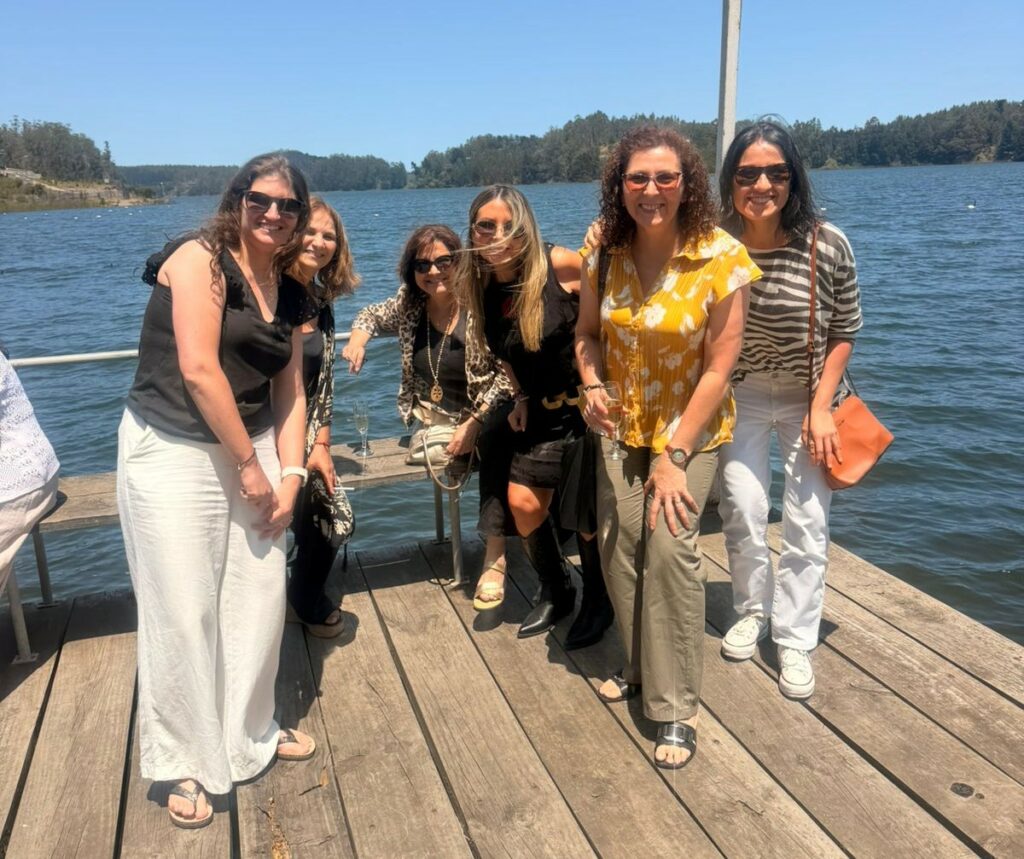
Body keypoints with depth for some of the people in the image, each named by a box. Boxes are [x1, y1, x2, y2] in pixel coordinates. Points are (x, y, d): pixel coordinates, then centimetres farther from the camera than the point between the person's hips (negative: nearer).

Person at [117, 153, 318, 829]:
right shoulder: (200, 259, -10)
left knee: (260, 597, 7)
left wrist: (290, 473, 0)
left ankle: (249, 734, 30)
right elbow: (198, 371, -18)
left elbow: (290, 391, 11)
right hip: (172, 452, -6)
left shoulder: (290, 293, 11)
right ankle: (185, 763, 19)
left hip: (252, 449, 6)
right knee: (183, 613, -1)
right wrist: (248, 464, -13)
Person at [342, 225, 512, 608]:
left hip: (483, 416, -5)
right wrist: (358, 336, -3)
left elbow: (506, 372, -16)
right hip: (432, 419, 6)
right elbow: (371, 314, 21)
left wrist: (475, 423, -23)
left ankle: (495, 559, -28)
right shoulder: (408, 305, 0)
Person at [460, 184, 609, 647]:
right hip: (542, 411, 5)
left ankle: (598, 601, 28)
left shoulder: (560, 265, -21)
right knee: (523, 504, 4)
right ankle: (555, 593, 30)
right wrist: (522, 396, 6)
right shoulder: (477, 288, -3)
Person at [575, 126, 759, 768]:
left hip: (692, 428, -4)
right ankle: (642, 667, 26)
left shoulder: (723, 258, -17)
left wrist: (674, 456, -17)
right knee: (618, 541, 0)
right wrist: (592, 385, -14)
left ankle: (677, 707, 2)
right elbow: (588, 332, 7)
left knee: (670, 544, -15)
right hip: (624, 425, 4)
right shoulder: (606, 251, -5)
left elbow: (719, 366, -16)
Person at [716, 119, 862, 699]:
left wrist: (821, 408, -12)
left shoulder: (828, 245, -19)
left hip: (809, 397, 0)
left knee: (807, 521, 0)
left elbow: (844, 332, -6)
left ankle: (795, 639, 17)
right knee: (743, 511, 3)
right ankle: (753, 611, 30)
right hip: (740, 396, 1)